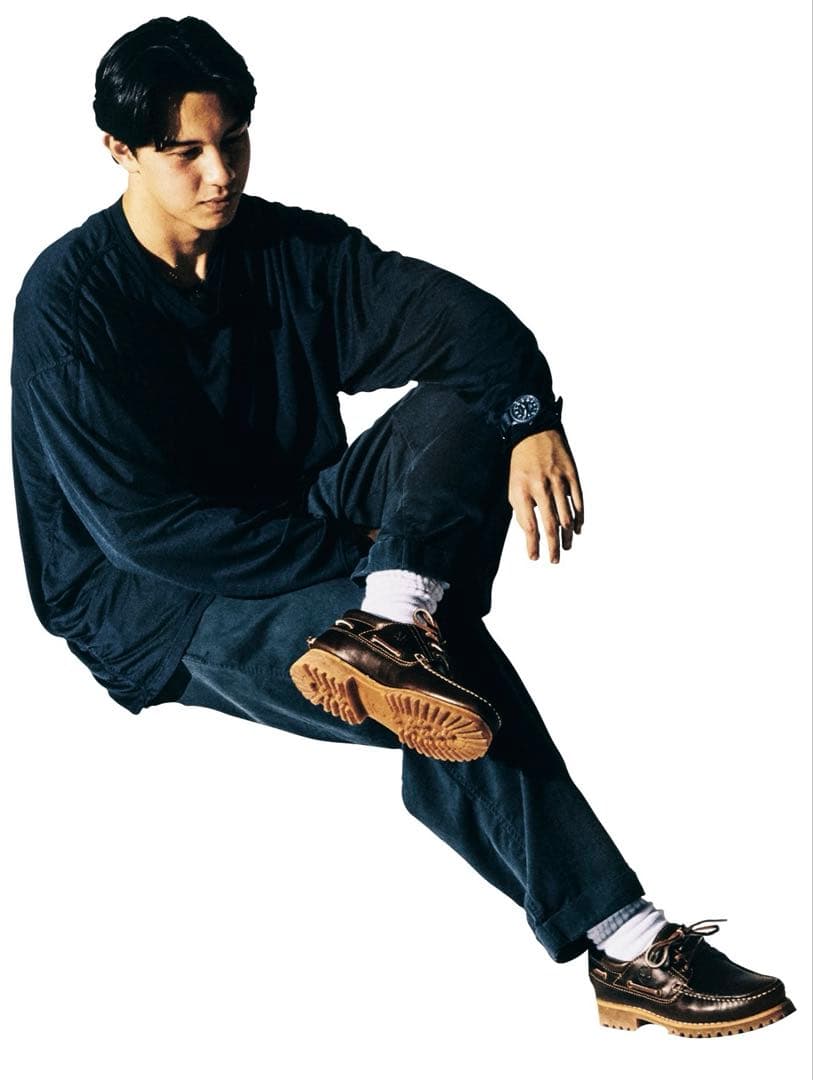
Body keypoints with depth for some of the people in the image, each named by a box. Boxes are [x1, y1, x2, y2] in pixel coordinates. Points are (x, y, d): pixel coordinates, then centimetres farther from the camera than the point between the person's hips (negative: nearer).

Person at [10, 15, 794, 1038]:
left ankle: (389, 627, -43)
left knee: (466, 405, -19)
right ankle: (623, 943, -29)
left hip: (301, 528, 6)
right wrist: (350, 554, -24)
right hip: (151, 607, -6)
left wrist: (532, 418, -34)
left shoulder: (291, 249, 2)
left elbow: (457, 312, -12)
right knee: (446, 679, -31)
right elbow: (142, 522, -20)